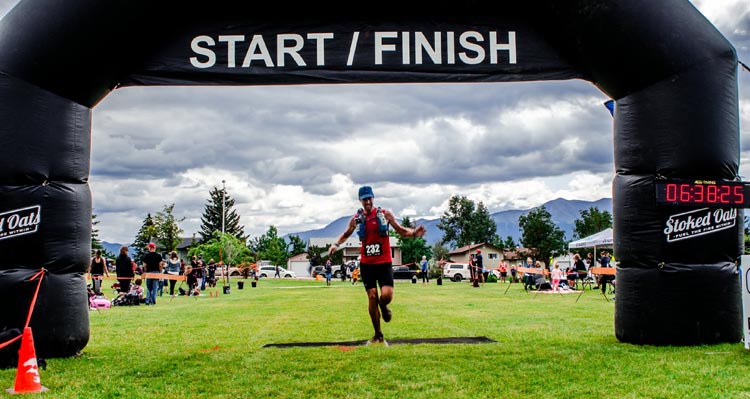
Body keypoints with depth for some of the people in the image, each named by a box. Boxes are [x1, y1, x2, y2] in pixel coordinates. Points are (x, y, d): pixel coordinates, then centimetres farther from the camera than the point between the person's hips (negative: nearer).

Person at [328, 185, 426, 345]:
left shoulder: (385, 214, -1)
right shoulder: (356, 218, 4)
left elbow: (401, 231, 4)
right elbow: (346, 234, 20)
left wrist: (414, 233, -16)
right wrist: (336, 244, 1)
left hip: (384, 262, -2)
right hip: (366, 264, 2)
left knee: (387, 295, -17)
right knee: (372, 297, -1)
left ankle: (383, 306, 24)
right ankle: (378, 336, 11)